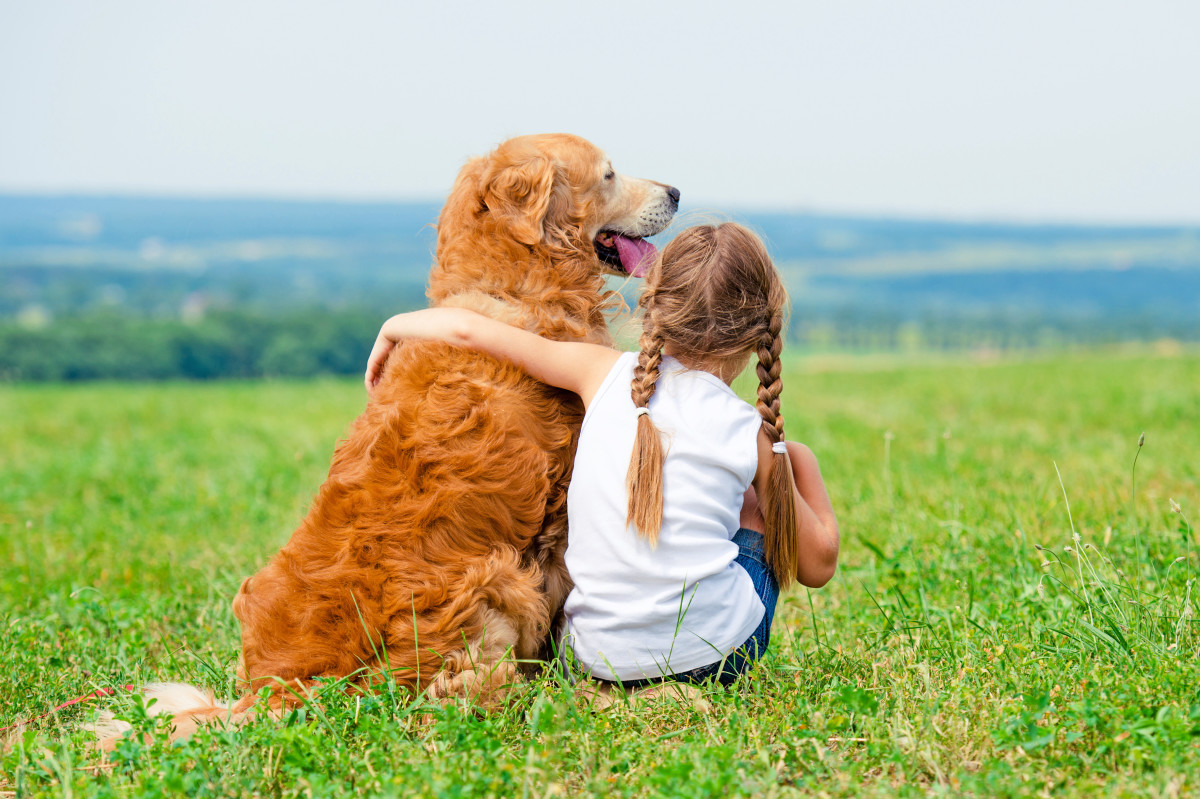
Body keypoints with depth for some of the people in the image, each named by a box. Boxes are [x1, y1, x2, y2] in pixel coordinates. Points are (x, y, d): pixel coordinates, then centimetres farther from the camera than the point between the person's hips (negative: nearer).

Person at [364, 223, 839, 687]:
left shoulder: (605, 374, -1)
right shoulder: (754, 434, -4)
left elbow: (467, 329, 1)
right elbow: (818, 565, 5)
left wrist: (393, 329, 22)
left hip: (600, 659, 2)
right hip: (718, 656, -2)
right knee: (795, 459, 18)